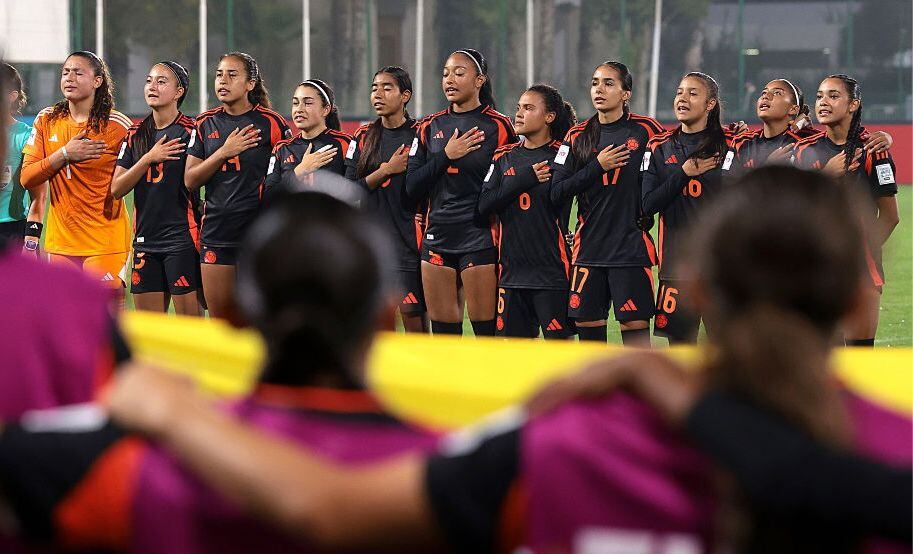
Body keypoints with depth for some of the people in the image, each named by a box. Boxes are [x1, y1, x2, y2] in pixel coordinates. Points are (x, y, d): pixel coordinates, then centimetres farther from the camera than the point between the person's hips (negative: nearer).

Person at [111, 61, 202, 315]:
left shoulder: (191, 131, -4)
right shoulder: (136, 135, 11)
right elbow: (116, 189, 4)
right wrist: (149, 158, -8)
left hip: (182, 237, -6)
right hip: (145, 239, 6)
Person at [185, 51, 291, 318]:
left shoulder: (271, 123, -3)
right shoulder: (206, 123, 10)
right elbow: (190, 180, 4)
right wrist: (224, 152, -9)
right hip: (215, 233, 4)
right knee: (220, 322, 7)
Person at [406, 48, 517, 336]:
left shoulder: (498, 127, -2)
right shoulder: (430, 127, 11)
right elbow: (412, 188, 4)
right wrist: (446, 156, -6)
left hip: (480, 239, -5)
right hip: (438, 239, 5)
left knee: (485, 329, -5)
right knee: (443, 331, 7)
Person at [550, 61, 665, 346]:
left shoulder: (646, 130, 0)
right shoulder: (577, 136, 8)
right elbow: (557, 192, 0)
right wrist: (597, 167, -8)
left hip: (631, 245, -3)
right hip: (588, 246, 3)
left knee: (635, 327, -7)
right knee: (587, 328, 4)